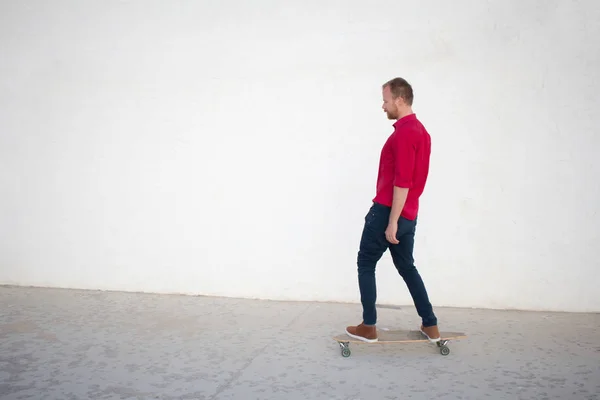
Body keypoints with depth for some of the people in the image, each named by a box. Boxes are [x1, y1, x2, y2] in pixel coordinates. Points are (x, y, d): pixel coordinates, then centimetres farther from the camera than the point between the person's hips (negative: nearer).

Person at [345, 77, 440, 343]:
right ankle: (430, 325, 16)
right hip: (409, 215, 9)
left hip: (388, 211, -9)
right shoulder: (421, 131, 15)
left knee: (365, 264, 4)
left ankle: (368, 327, 9)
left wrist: (392, 222, -22)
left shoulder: (404, 133, -18)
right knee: (406, 267, 15)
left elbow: (401, 182, -23)